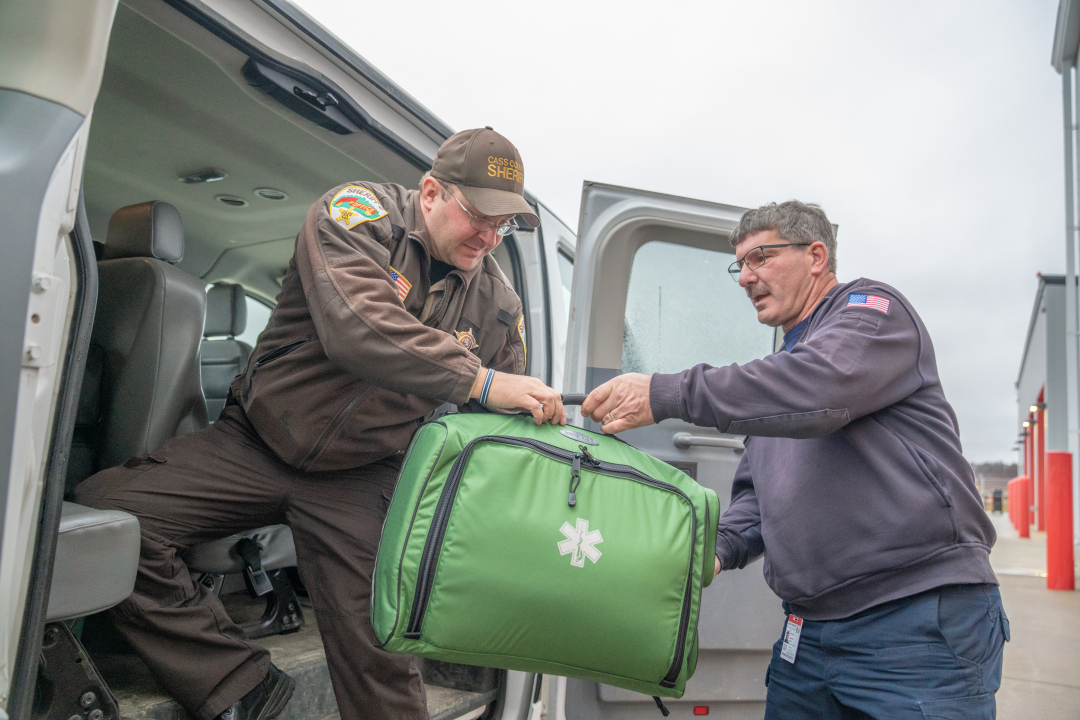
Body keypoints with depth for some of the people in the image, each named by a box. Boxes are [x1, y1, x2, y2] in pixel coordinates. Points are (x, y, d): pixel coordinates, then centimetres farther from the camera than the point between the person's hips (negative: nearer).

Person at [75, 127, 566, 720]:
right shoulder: (359, 212, -11)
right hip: (257, 445, -1)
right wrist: (479, 380, -35)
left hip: (362, 481, 1)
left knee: (379, 660, -8)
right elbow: (357, 327, -31)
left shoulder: (498, 304, 1)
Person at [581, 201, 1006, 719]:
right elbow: (756, 491, 19)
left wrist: (665, 394, -27)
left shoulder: (873, 309, -3)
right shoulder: (778, 366, 21)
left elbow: (821, 386, -26)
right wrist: (719, 548, -2)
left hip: (918, 621, -7)